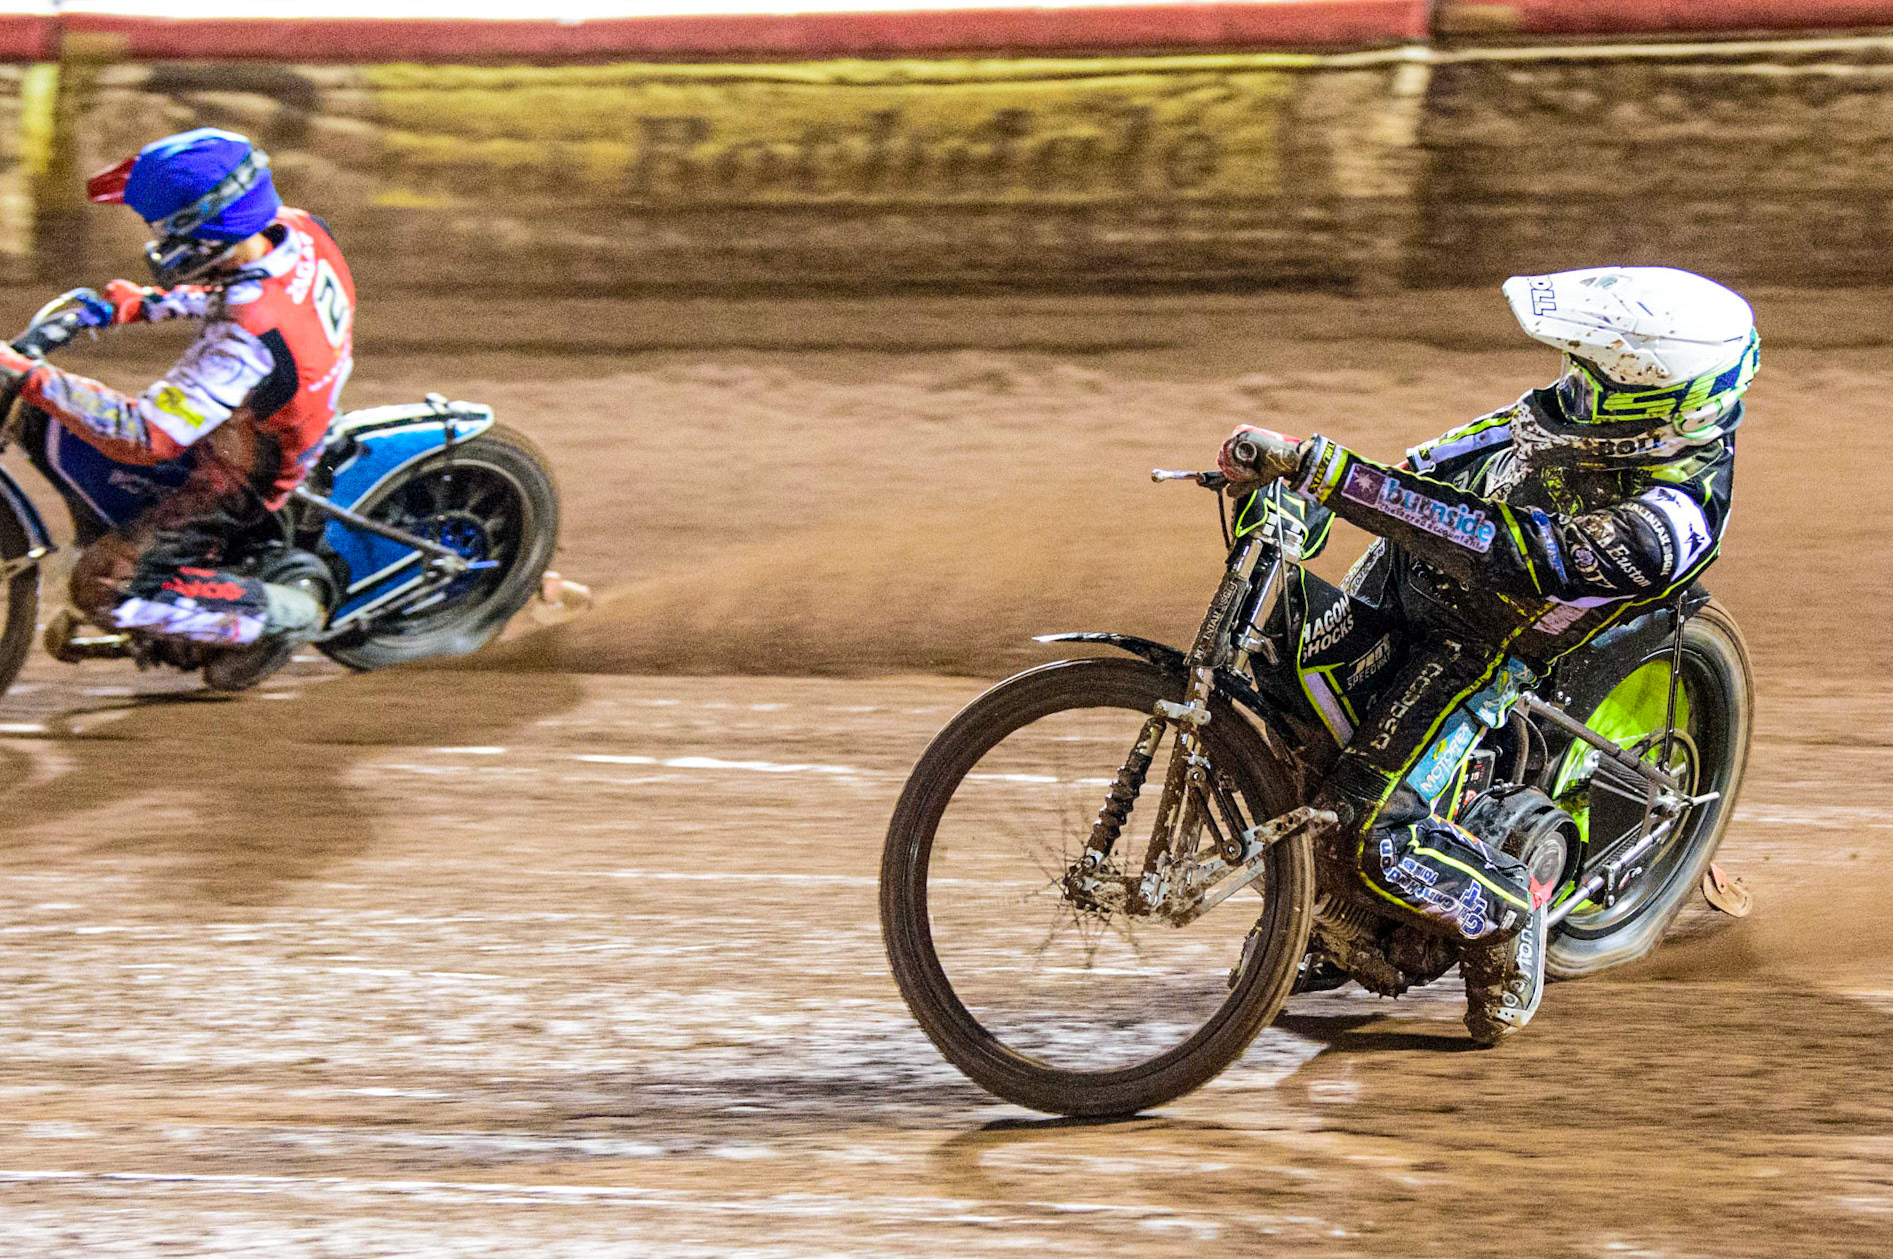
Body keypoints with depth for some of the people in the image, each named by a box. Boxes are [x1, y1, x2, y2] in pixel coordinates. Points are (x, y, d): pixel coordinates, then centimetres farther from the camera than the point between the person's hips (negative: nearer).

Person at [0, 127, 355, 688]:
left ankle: (281, 616, -1)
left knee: (101, 588, -11)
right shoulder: (299, 232, -17)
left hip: (244, 478, -9)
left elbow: (145, 436, -39)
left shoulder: (247, 338, -41)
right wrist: (142, 304, 2)